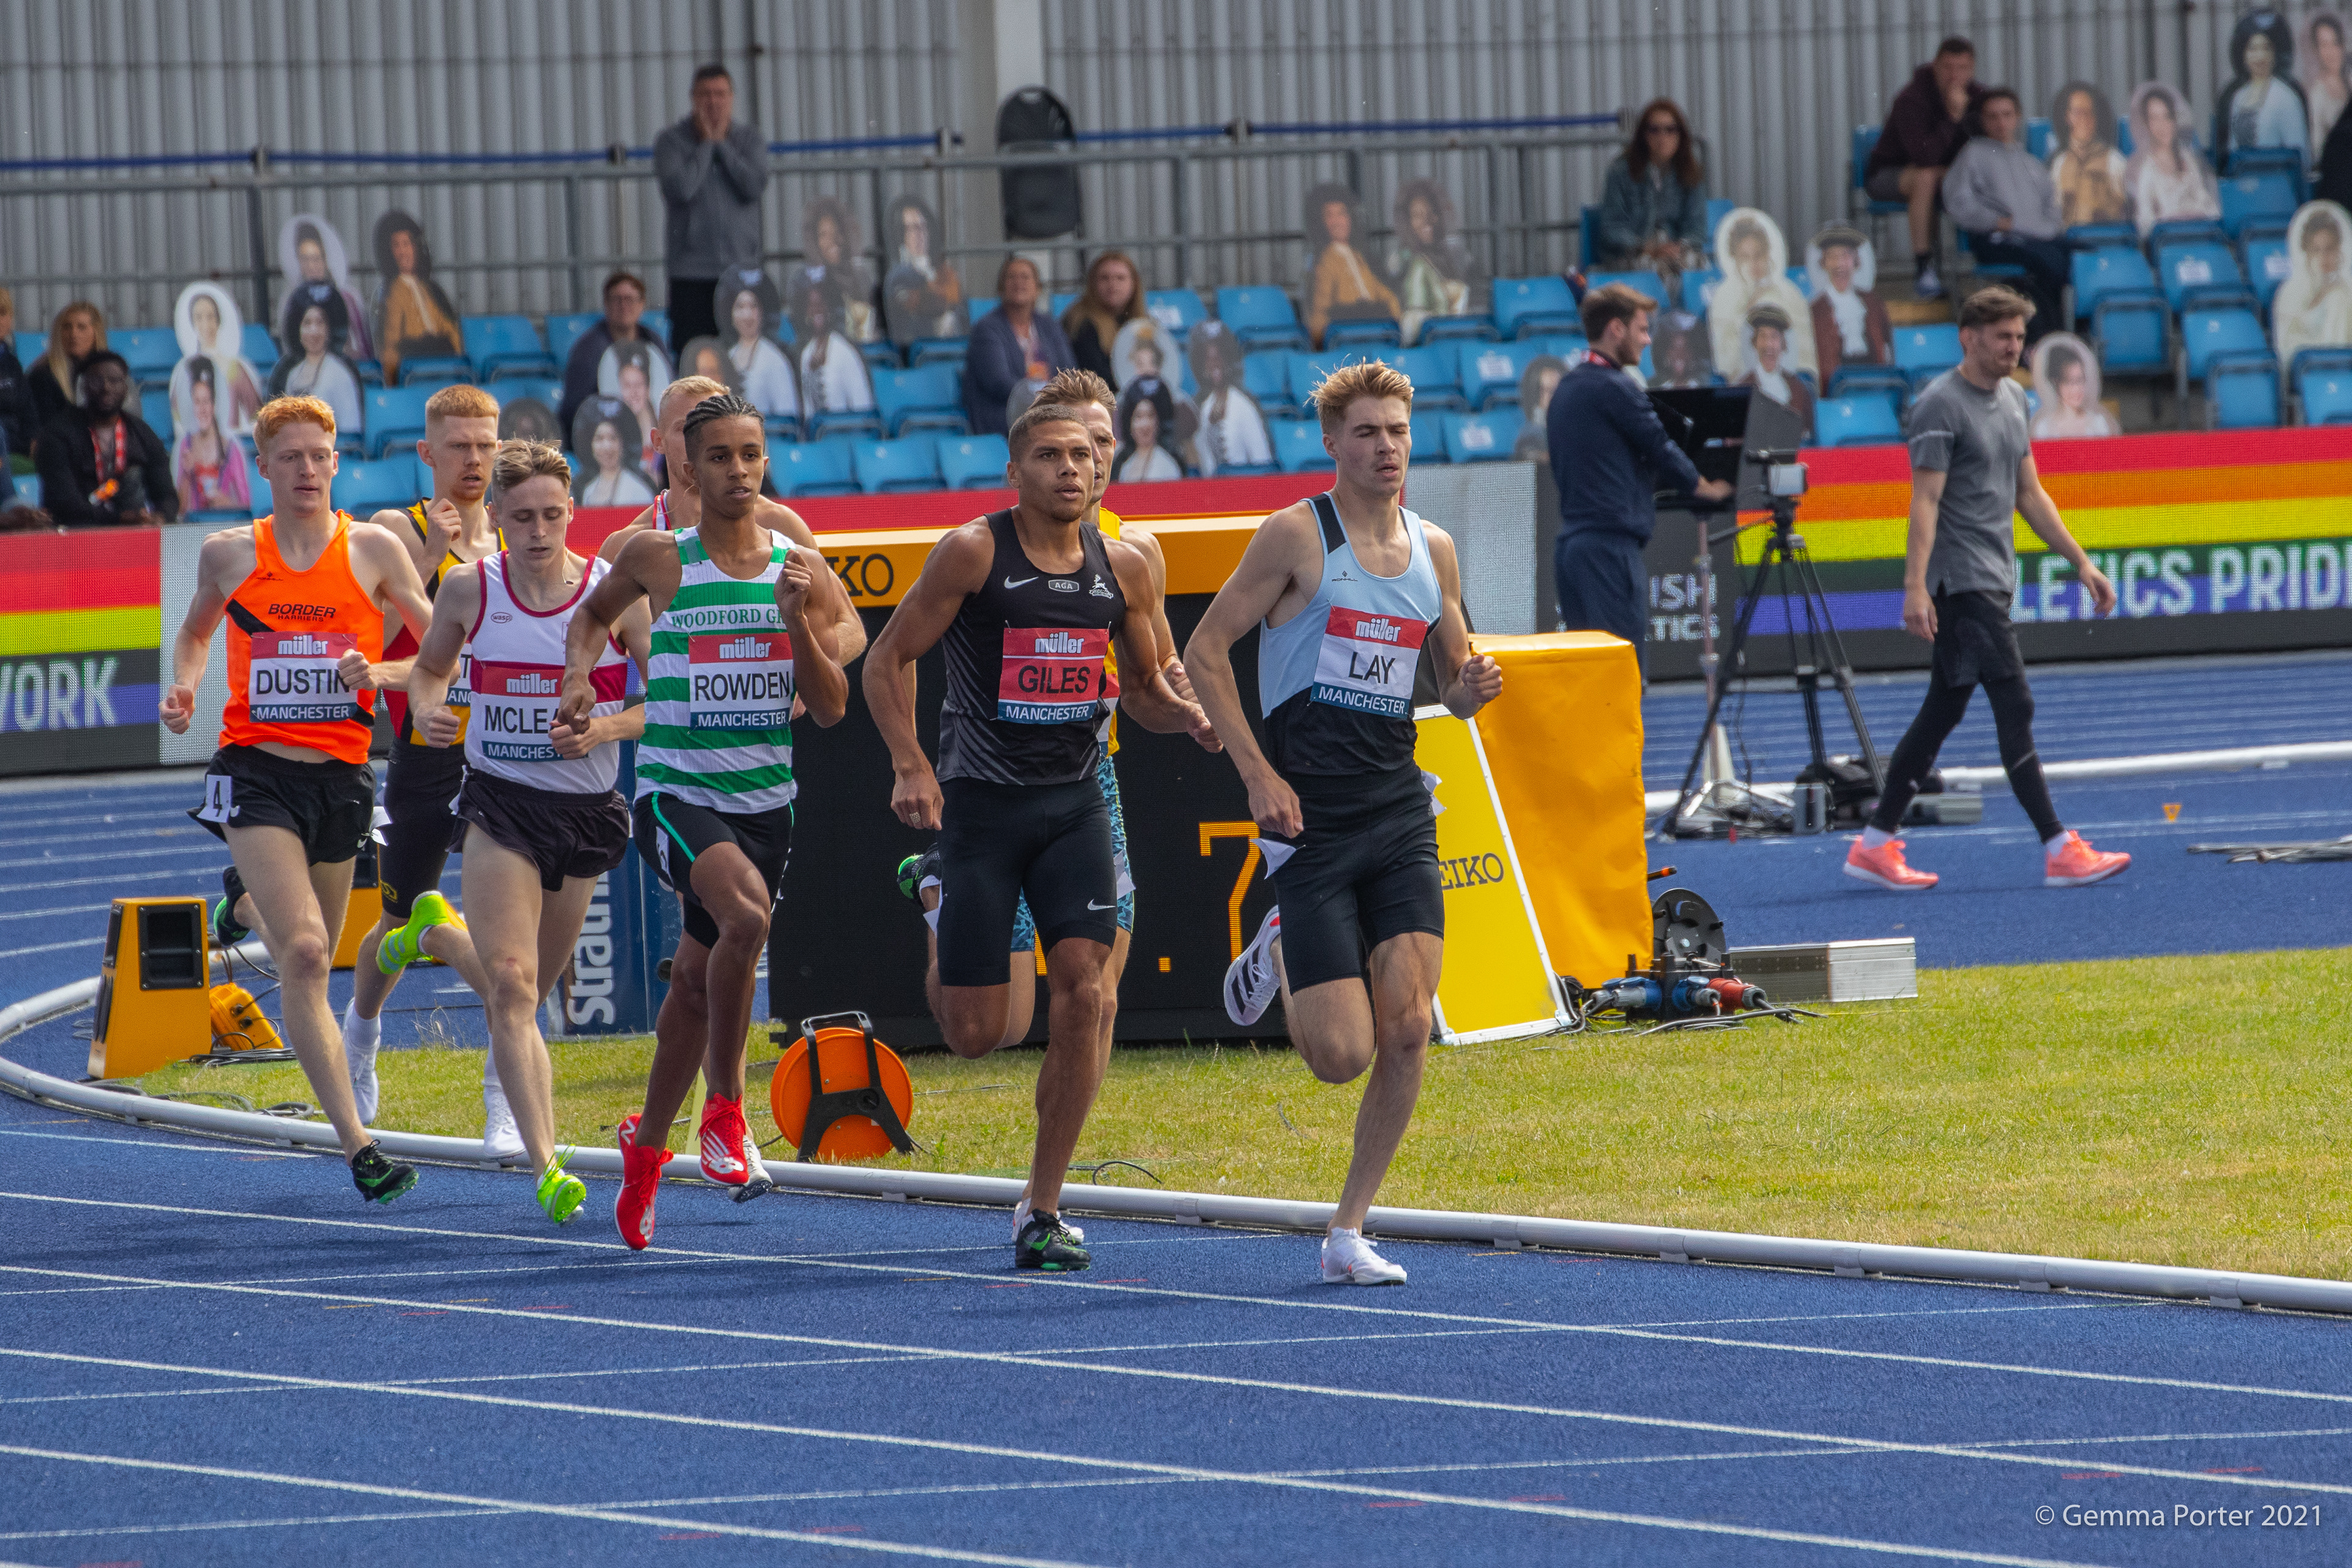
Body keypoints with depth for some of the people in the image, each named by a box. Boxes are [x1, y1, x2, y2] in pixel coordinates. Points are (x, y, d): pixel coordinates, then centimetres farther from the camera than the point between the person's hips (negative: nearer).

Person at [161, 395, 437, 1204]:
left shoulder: (373, 549, 1)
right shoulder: (229, 553, 4)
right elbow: (196, 630, 24)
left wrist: (379, 674, -16)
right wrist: (183, 685, 4)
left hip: (341, 773, 2)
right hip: (256, 770, -2)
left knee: (311, 962, 12)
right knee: (304, 954, -17)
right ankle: (357, 1146, -22)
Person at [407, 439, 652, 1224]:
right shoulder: (468, 589, -3)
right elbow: (429, 666, 15)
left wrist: (605, 728, -19)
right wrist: (427, 710, -8)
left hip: (586, 806, 2)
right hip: (499, 804, -2)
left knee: (533, 981, 18)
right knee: (512, 985, -18)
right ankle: (546, 1166, -25)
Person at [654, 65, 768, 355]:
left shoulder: (750, 138, 8)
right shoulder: (672, 140, 1)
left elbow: (755, 186, -8)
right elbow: (681, 189, -15)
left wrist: (721, 143, -6)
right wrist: (706, 144, -7)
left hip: (741, 265, 2)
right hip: (691, 269, -2)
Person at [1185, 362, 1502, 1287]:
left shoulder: (1434, 551, 11)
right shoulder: (1297, 535, -5)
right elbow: (1205, 652, -3)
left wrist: (1472, 687, -4)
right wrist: (1257, 774, -11)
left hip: (1399, 813, 4)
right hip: (1309, 819, -4)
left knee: (1407, 1028, -10)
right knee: (1342, 1056, -9)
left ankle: (1347, 1233, 2)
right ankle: (1279, 956, 26)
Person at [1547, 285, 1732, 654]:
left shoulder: (1566, 389, 17)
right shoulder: (1613, 388, -11)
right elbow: (1661, 449, -3)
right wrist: (1708, 488, 15)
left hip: (1573, 542, 9)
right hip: (1611, 546, -9)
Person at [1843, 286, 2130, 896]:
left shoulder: (2012, 399, 15)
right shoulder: (1940, 406, -12)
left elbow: (2029, 495, 21)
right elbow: (1925, 502, -17)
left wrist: (2081, 562, 18)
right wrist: (1915, 587, -23)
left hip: (1994, 581, 9)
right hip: (1962, 582, -9)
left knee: (1943, 710, 11)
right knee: (2014, 707, -11)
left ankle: (1875, 845, 16)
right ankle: (2060, 851, -11)